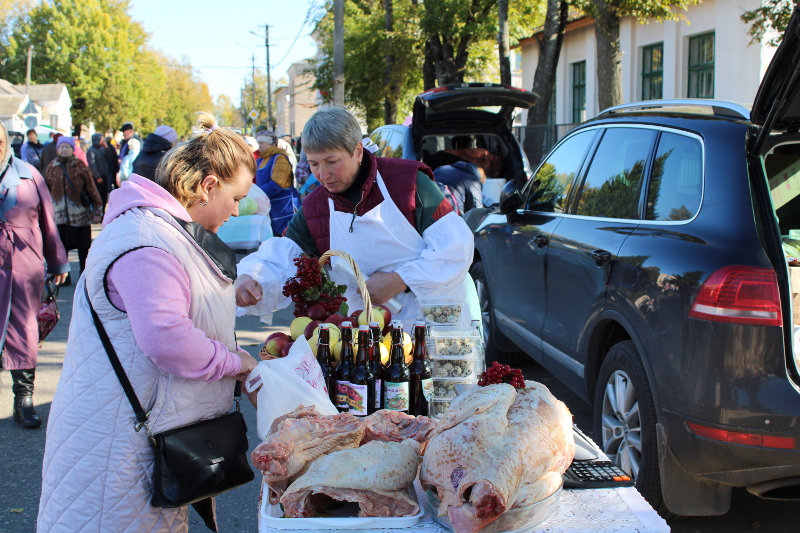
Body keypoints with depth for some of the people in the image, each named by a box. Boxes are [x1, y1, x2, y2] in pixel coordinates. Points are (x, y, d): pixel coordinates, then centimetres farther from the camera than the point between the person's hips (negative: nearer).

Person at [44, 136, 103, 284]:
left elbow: (91, 187, -4)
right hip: (60, 214, 2)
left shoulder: (80, 165, -3)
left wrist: (96, 211, -6)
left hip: (81, 214, -2)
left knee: (83, 247, 6)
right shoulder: (52, 167, 6)